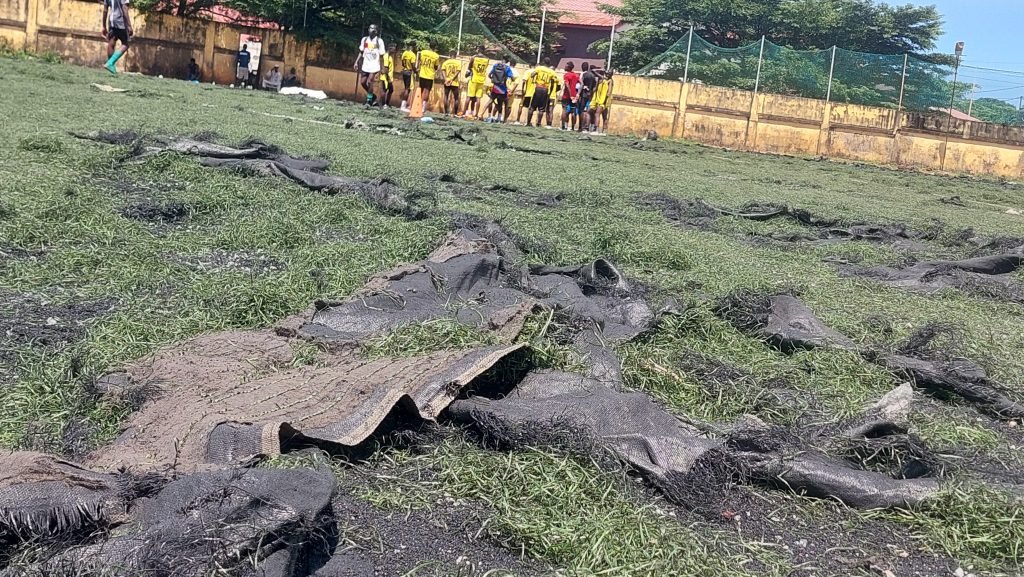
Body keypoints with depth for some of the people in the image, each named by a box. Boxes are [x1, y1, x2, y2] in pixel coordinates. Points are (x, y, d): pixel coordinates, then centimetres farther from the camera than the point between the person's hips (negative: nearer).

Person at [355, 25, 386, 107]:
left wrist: (381, 68, -9)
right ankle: (373, 96, 23)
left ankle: (369, 100, 6)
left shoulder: (379, 41, -4)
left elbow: (381, 55, -4)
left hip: (374, 66, -5)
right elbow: (361, 52, 15)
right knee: (362, 82, 4)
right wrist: (357, 62, 6)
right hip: (365, 65, 5)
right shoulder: (364, 39, 9)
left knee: (370, 82, -10)